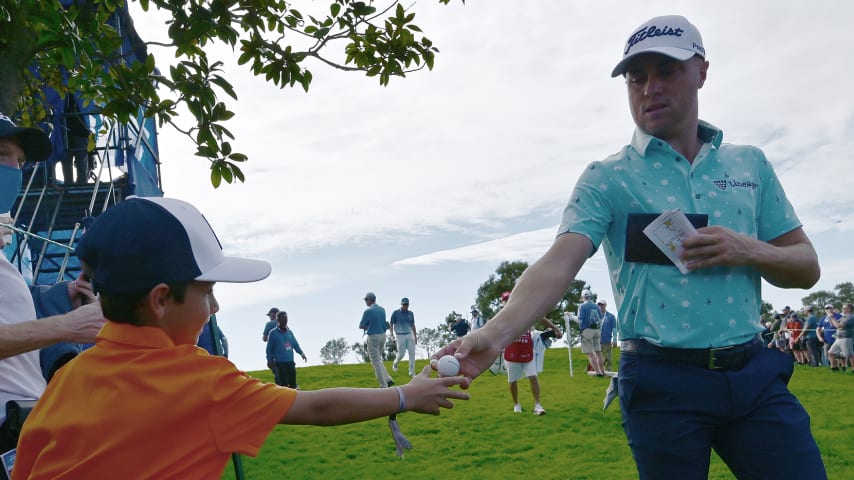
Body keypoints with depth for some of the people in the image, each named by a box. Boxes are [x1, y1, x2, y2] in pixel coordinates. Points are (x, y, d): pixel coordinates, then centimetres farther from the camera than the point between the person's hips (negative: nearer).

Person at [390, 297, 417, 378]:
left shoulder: (410, 313, 8)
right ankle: (395, 364, 30)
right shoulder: (395, 313, -4)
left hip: (409, 335, 3)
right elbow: (391, 324, -1)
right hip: (400, 336, -3)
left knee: (412, 352, -7)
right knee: (401, 354, -3)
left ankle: (412, 372, -2)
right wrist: (392, 334, -14)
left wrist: (415, 336, 13)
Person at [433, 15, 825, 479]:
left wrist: (749, 251, -10)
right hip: (663, 382, -3)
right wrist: (497, 331, -35)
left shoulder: (750, 164, 9)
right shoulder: (607, 178, -2)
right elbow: (560, 262, -17)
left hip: (754, 373, 3)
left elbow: (807, 267, 12)